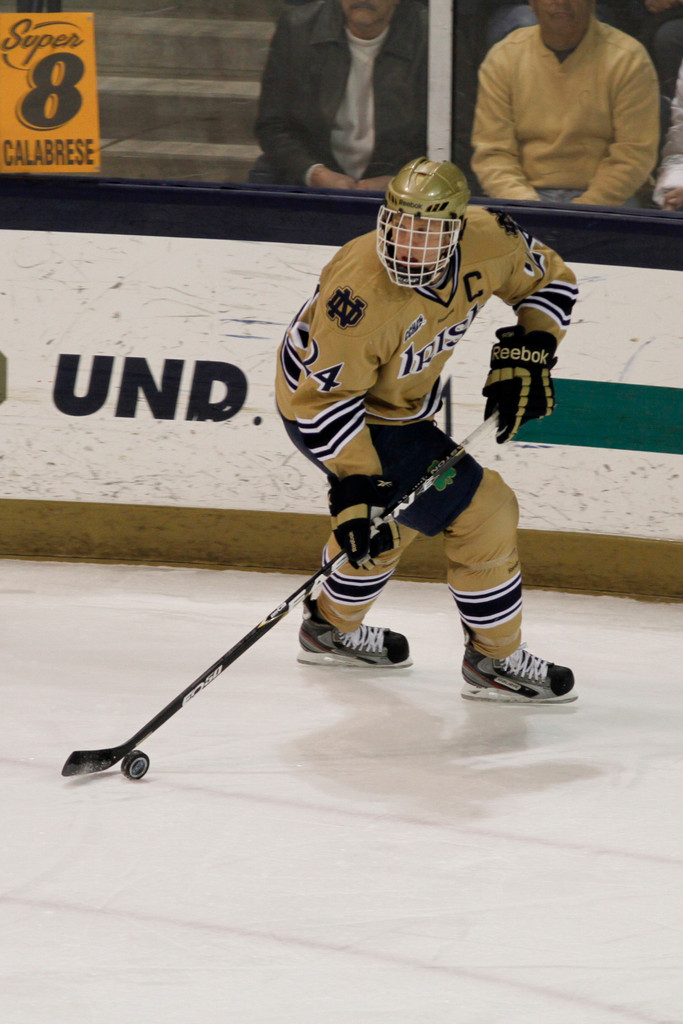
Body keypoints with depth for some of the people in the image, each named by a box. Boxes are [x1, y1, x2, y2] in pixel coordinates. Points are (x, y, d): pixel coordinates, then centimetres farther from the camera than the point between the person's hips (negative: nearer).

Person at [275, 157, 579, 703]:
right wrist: (356, 487, -33)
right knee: (481, 511, -9)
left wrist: (526, 355, -10)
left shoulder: (489, 241, -20)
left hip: (401, 397, 8)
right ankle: (496, 659, 9)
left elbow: (550, 279, 1)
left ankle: (333, 628, 53)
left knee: (394, 516, 30)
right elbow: (328, 398, -30)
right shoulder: (363, 292, -38)